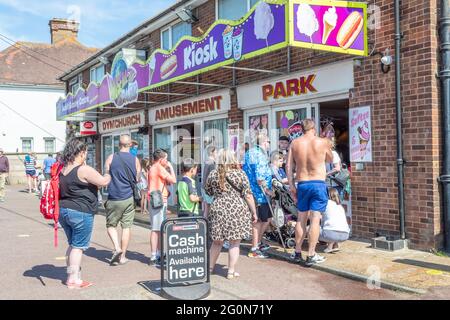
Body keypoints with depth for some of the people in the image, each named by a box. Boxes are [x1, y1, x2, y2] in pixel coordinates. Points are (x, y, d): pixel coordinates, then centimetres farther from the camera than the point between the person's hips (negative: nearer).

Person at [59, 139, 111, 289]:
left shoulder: (63, 170, 8)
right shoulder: (84, 170, -17)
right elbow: (103, 182, -14)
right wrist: (108, 173, 5)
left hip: (63, 210, 8)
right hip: (81, 212, -8)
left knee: (72, 244, 19)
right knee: (79, 246, 1)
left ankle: (71, 275, 24)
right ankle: (73, 279, 5)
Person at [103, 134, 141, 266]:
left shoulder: (111, 158, -3)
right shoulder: (135, 160, 0)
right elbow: (138, 179, 7)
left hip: (114, 198, -1)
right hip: (129, 198, 1)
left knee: (111, 225, 14)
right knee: (126, 227, 7)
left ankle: (117, 248, -6)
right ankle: (122, 256, 11)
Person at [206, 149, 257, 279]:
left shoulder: (213, 174, 3)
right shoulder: (240, 174, -5)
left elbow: (208, 192, 16)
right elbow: (248, 195, -6)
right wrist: (254, 212, 1)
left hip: (218, 210, 3)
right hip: (237, 211, -3)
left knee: (217, 241, 16)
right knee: (234, 243, 6)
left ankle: (210, 267, 25)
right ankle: (231, 271, 11)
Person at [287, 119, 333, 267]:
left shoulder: (295, 143, 2)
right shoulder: (322, 142, -3)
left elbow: (289, 166, 2)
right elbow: (330, 159, 14)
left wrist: (291, 185, 8)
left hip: (302, 184, 3)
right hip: (318, 184, -3)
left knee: (301, 219, 14)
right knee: (315, 220, -1)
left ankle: (297, 253, 21)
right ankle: (311, 255, -1)